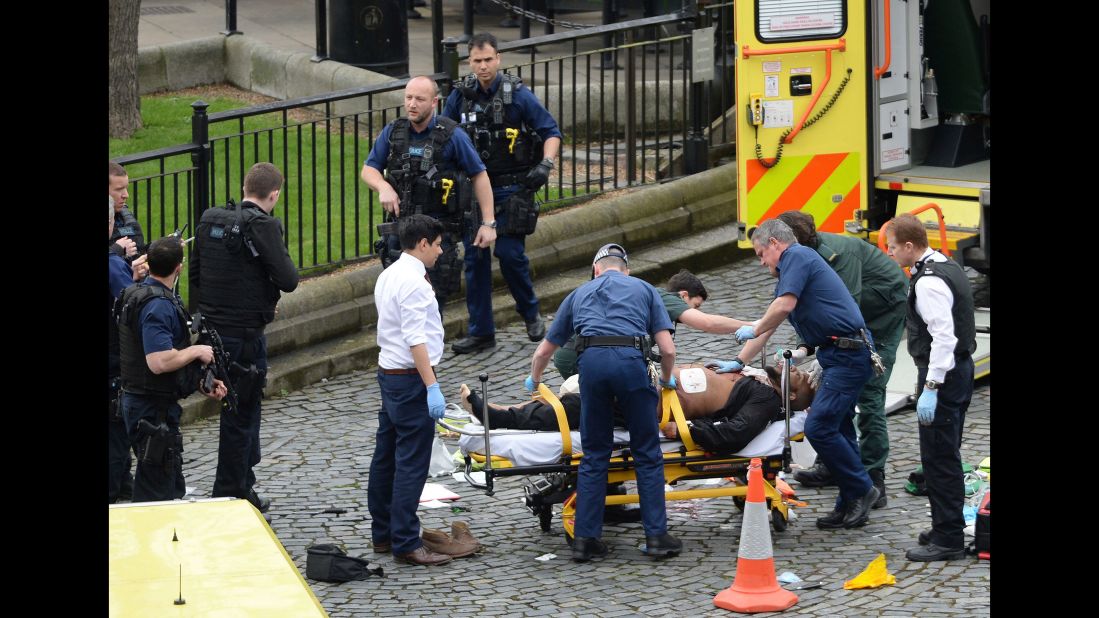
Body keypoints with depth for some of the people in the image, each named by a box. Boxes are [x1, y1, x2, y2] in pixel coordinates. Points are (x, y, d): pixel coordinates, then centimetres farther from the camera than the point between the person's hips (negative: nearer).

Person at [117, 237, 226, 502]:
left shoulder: (138, 294, 11)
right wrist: (197, 351, -16)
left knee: (173, 489, 20)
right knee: (156, 492, -3)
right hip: (153, 410, -10)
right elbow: (159, 362, -33)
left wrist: (203, 380, 13)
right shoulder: (158, 305, -22)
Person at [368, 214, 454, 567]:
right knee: (411, 463, -7)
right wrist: (432, 387, -25)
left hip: (388, 372, 10)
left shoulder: (388, 275, 13)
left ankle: (383, 535, 24)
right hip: (411, 378, -10)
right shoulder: (413, 282, -18)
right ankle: (405, 544, -7)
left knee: (386, 456, 15)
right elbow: (416, 340, -23)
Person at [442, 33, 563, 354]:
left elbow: (551, 132, -6)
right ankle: (481, 331, 11)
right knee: (475, 257, 3)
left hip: (511, 186, -4)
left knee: (510, 252, -11)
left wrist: (545, 165, -21)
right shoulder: (461, 95, 2)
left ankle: (531, 314, 15)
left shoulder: (517, 94, -9)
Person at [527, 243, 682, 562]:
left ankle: (585, 539, 9)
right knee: (648, 454, 8)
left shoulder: (579, 294, 30)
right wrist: (666, 380, 36)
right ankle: (656, 536, 6)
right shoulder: (644, 289, 25)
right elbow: (668, 349, 15)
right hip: (631, 359, -2)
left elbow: (543, 351, 36)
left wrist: (533, 381, 56)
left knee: (594, 455, 11)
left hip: (591, 360, 2)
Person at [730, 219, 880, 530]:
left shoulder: (797, 256, -8)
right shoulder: (796, 262, 24)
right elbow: (771, 321, 29)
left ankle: (861, 490, -5)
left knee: (819, 427, -14)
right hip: (843, 353, 11)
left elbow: (785, 306, -23)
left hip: (847, 354, -11)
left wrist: (754, 330, -5)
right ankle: (850, 504, 15)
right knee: (837, 428, 11)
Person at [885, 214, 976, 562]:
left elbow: (943, 336, -26)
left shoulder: (929, 283, -20)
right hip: (961, 367, 11)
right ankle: (948, 529, 25)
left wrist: (931, 388, -27)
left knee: (939, 458, -6)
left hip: (942, 374, -11)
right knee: (946, 455, 17)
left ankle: (947, 540, -4)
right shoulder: (948, 268, 13)